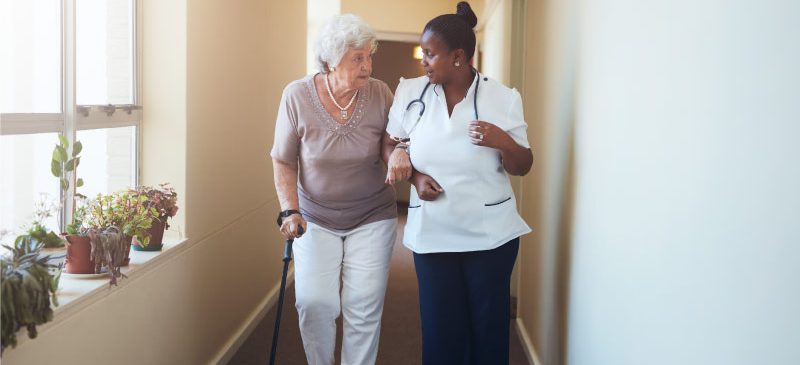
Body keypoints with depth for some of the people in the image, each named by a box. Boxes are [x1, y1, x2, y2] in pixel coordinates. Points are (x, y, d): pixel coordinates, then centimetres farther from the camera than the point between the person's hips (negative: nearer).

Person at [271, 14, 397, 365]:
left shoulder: (380, 94, -10)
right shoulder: (297, 95, -12)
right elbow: (283, 162, -2)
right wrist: (289, 210, -14)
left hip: (372, 218, 1)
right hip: (315, 220, 0)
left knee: (364, 308, -1)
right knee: (314, 303, -7)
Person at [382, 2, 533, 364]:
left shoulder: (503, 98, -6)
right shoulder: (409, 92, -1)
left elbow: (522, 167, -1)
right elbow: (389, 145, 9)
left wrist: (503, 142, -22)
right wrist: (413, 175, -10)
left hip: (491, 234, -1)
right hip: (432, 234, 1)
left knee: (489, 324, 9)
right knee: (441, 327, 9)